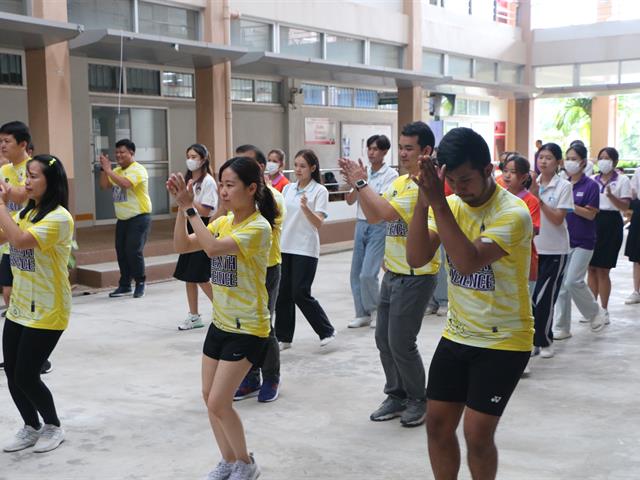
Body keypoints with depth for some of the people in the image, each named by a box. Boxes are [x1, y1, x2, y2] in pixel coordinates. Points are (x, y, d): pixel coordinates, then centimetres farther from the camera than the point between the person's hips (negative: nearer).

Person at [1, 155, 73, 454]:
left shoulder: (59, 217, -19)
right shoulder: (25, 213, 8)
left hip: (46, 312, -8)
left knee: (26, 377, -3)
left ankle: (53, 427, 21)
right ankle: (31, 428, 30)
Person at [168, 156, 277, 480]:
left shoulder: (258, 227, -20)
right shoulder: (223, 222, 5)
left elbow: (213, 247, -33)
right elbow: (182, 246, -1)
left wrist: (190, 208, -26)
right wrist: (182, 208, -12)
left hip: (248, 329, -8)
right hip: (220, 323, 8)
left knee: (218, 403, -6)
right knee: (209, 398, 13)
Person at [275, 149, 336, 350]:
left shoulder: (319, 191, -6)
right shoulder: (288, 188, 10)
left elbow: (319, 223, -16)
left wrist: (306, 208, -31)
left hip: (305, 249, -5)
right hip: (284, 247, 5)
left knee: (300, 294, -7)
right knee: (282, 293, 5)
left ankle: (327, 331, 10)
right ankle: (283, 337, 16)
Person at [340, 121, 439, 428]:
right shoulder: (399, 182, 11)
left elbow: (388, 212, -28)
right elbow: (373, 217, 11)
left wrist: (361, 183, -21)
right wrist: (357, 186, -1)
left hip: (416, 276, -9)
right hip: (392, 272, 9)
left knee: (401, 343, -2)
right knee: (383, 339, 13)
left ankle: (418, 400, 18)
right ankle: (397, 396, 28)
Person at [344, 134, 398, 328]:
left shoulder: (390, 174, -8)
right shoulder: (363, 172, 8)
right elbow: (350, 200, 5)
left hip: (379, 227, -6)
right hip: (361, 224, 6)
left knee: (367, 274, -11)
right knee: (356, 274, 6)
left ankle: (376, 310, 13)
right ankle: (363, 314, 19)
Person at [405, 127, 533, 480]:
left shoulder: (513, 213, -20)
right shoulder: (450, 204, -1)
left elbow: (468, 262, -33)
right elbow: (416, 259, -12)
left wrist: (438, 203, -33)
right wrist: (423, 202, -24)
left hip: (504, 341, -6)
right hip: (456, 334, 6)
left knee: (477, 434, -6)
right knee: (437, 424, 8)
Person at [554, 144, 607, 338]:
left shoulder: (590, 185, -7)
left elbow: (590, 214, -12)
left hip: (582, 242, -5)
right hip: (562, 240, 5)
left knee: (573, 281, -11)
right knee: (561, 284, 4)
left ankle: (595, 312, 15)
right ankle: (562, 327, 13)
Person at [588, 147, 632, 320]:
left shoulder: (622, 180, -1)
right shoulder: (592, 180, 10)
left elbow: (625, 206, -9)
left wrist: (611, 196, -24)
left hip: (611, 224, -4)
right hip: (592, 222, 4)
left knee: (603, 270, -2)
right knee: (591, 268, 6)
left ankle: (604, 310, 9)